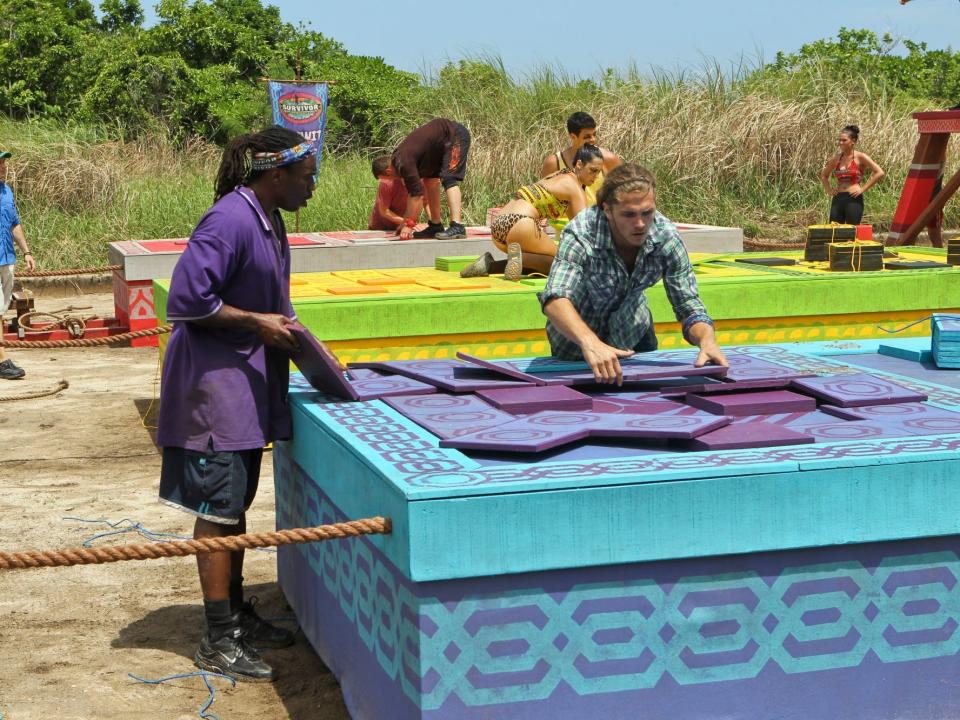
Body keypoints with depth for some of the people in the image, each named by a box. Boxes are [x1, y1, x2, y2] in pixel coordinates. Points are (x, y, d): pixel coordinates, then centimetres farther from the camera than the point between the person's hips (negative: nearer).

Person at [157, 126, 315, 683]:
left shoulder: (270, 220, 10)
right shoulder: (230, 220, -21)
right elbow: (187, 300, -24)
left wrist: (287, 328, 8)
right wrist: (258, 322, -19)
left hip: (248, 383, 10)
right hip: (214, 384, -9)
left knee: (236, 505, 18)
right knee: (219, 510, -3)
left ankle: (238, 614, 30)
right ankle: (219, 641, 5)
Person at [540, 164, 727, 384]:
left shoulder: (666, 237, -25)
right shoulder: (580, 235, -36)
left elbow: (689, 306, -21)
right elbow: (555, 299, -51)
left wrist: (706, 339, -45)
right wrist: (590, 343, -70)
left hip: (633, 329, 3)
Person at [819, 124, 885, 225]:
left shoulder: (860, 157, -2)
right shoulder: (836, 157, 11)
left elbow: (880, 173, -10)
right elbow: (824, 175, 28)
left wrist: (863, 189, -10)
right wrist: (828, 189, 12)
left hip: (854, 199, -5)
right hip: (837, 199, 5)